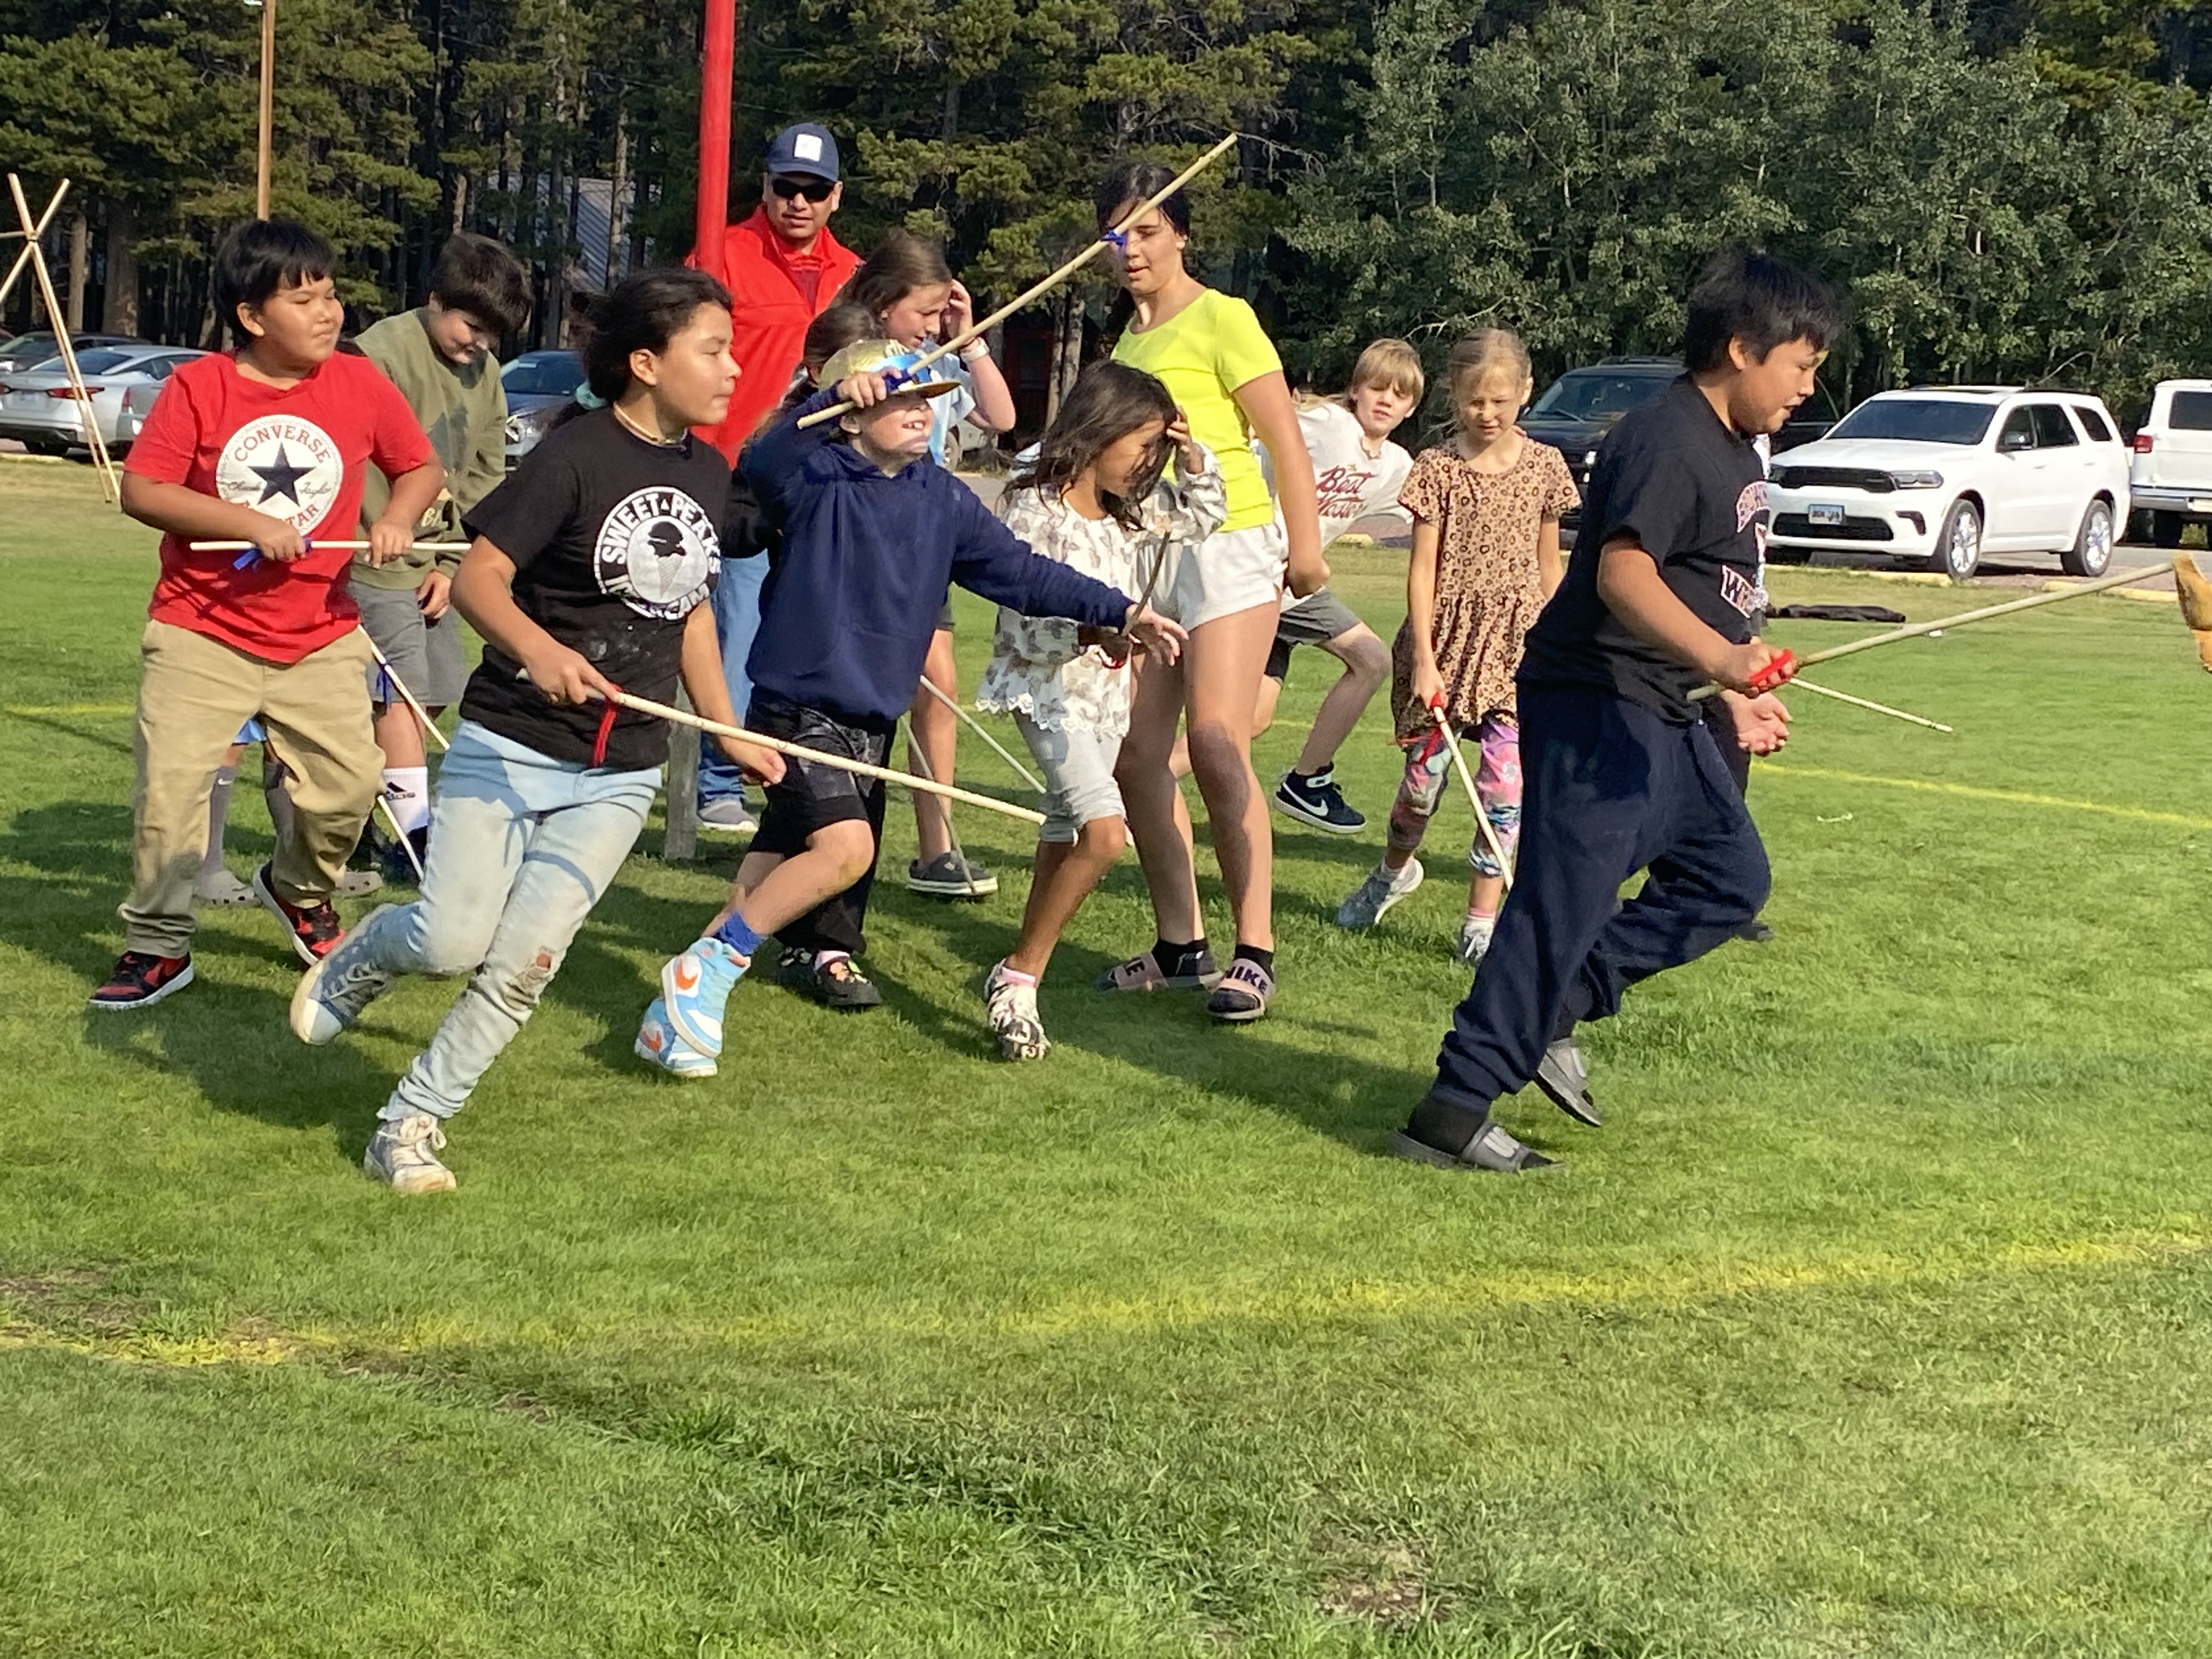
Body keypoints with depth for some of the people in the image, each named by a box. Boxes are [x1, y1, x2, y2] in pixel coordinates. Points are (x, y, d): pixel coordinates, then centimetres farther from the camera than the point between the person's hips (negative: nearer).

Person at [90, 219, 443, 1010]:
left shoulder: (360, 384, -2)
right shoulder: (199, 387, -10)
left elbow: (420, 467, 11)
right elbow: (140, 491, -12)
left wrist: (398, 517, -11)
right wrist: (252, 522, -20)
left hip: (321, 638, 3)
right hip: (202, 632, -2)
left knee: (349, 781, -1)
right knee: (169, 785, -10)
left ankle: (299, 891, 30)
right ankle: (158, 946, 7)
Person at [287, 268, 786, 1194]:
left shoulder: (707, 471, 7)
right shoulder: (575, 456, -14)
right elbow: (478, 578, -16)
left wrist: (728, 731, 18)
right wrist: (536, 648, -34)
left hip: (620, 776, 5)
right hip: (511, 744, -5)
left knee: (524, 963, -4)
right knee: (452, 940, -11)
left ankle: (413, 1122, 11)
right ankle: (356, 961, 24)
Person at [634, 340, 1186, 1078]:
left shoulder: (943, 499, 6)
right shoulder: (816, 479, -10)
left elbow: (1019, 573, 9)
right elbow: (764, 462, -30)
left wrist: (1120, 611, 3)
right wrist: (834, 399, -44)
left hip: (873, 720, 7)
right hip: (799, 706, -7)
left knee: (781, 863, 12)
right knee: (844, 847, -24)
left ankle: (676, 1014, 23)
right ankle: (700, 978, -10)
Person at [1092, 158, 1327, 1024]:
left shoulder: (1221, 319, -6)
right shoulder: (1130, 334, 16)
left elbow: (1285, 436, -9)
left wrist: (1305, 543, -12)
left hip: (1229, 547, -8)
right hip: (1147, 555, 8)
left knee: (1216, 744, -17)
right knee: (1135, 753, 2)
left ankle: (1254, 952, -12)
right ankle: (1180, 944, 12)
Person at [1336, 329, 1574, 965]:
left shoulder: (1545, 466, 3)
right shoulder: (1437, 468, -3)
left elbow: (1548, 564, 11)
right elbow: (1422, 568, -5)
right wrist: (1423, 656, -12)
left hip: (1519, 641, 1)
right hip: (1449, 633, -1)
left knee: (1506, 781, -7)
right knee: (1426, 768, 8)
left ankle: (1482, 919, 2)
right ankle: (1395, 869, 38)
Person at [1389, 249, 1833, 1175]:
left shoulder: (1734, 452, 15)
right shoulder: (1667, 441, -17)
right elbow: (1624, 573, -31)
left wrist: (1741, 692, 33)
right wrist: (1718, 657, -44)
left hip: (1661, 714, 11)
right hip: (1593, 705, -11)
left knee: (1730, 873, 14)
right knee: (1565, 902, -11)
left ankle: (1555, 1006, 12)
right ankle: (1451, 1116, -8)